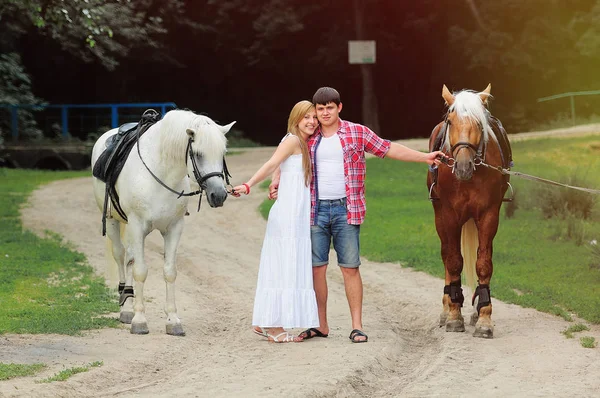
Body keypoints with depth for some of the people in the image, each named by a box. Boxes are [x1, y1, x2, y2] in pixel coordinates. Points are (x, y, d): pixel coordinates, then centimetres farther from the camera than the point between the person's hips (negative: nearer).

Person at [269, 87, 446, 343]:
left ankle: (357, 326, 2)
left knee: (350, 268, -2)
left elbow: (389, 149, 7)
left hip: (346, 210, -2)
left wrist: (425, 158, 3)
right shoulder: (308, 139, 8)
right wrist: (276, 180, -2)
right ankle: (320, 325, 13)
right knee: (316, 268, 4)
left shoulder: (358, 133, 4)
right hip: (316, 210, 2)